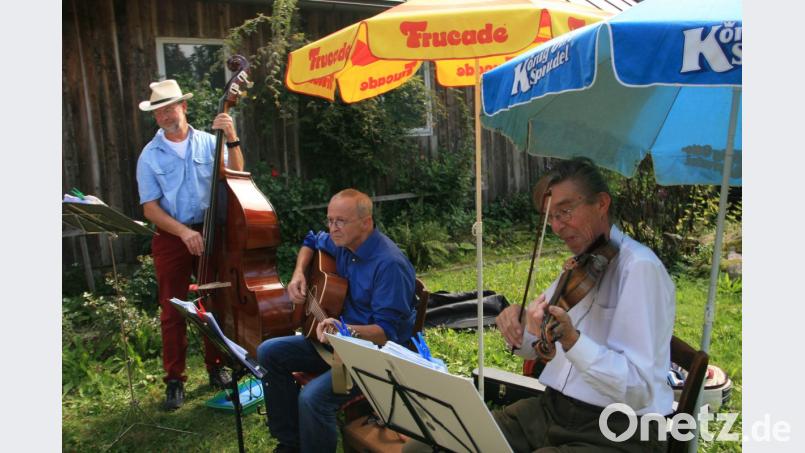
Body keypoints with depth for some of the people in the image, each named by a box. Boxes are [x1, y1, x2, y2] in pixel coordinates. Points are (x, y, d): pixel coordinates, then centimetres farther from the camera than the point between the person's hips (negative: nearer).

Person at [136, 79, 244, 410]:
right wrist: (184, 232, -18)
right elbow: (150, 207, -5)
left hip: (209, 232, 1)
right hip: (170, 238, -1)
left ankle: (215, 367, 27)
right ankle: (174, 380, 16)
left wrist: (231, 140, -21)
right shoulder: (150, 155, 0)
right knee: (173, 311, 4)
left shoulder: (208, 142, 1)